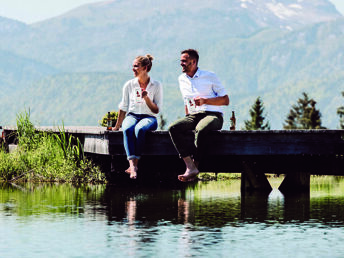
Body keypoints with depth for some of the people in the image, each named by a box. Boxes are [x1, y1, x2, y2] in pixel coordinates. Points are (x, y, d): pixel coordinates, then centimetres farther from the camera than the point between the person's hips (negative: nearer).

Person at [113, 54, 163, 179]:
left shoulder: (156, 86, 3)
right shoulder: (129, 85, 9)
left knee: (140, 129, -39)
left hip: (149, 118, -2)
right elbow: (123, 108, 14)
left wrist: (147, 98, -15)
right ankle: (132, 165, -50)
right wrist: (117, 126, 12)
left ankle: (134, 164, -40)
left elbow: (156, 110, 0)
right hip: (132, 116, 2)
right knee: (127, 129, -36)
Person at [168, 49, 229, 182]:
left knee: (200, 129, -40)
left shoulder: (210, 76, 2)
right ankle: (190, 167, -39)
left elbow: (226, 100, 0)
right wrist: (187, 120, 12)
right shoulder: (182, 79, 19)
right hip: (193, 116, 5)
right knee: (173, 127, -27)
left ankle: (195, 165, -32)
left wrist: (205, 101, -13)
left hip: (213, 115, -5)